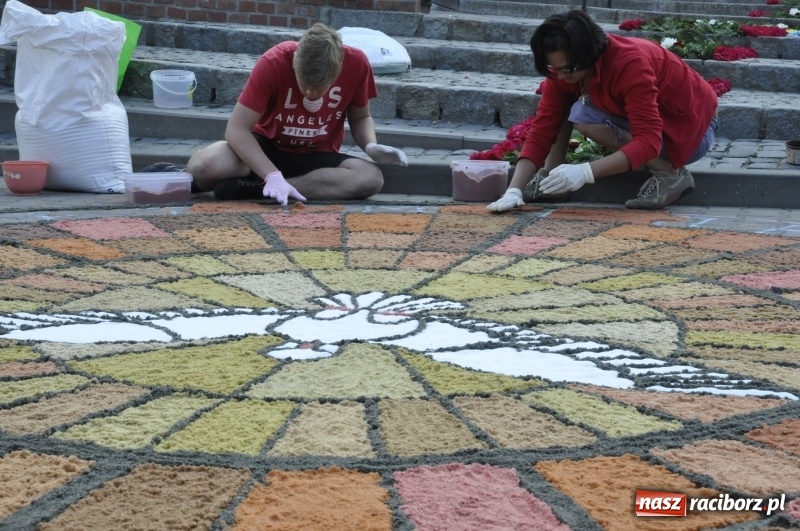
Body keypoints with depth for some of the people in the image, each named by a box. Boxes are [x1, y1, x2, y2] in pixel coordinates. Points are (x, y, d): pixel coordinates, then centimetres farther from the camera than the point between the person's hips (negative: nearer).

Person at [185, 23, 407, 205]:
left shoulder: (356, 63, -17)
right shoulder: (273, 62, -24)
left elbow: (360, 117, 3)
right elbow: (237, 129, -24)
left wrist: (371, 146, -20)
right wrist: (273, 176, -37)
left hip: (319, 156, 4)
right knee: (202, 167, -33)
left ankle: (253, 188, -27)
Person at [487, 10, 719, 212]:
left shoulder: (630, 64, -34)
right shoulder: (563, 69, -14)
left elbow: (648, 142, -39)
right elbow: (541, 131, -15)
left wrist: (585, 171, -48)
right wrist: (514, 191, -28)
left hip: (690, 124, -7)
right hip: (646, 115, 7)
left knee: (584, 116, -27)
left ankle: (670, 173, -17)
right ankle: (552, 177, -6)